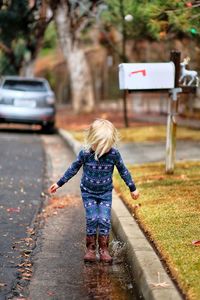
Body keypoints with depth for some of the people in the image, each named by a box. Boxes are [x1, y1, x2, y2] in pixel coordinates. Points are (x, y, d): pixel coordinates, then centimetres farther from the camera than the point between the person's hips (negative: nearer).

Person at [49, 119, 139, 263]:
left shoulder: (114, 153, -16)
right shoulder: (85, 153, -18)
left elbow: (123, 170, -1)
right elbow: (73, 169, -3)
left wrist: (133, 188, 7)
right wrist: (59, 184, 2)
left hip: (106, 193, 1)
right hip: (88, 192, -1)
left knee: (105, 220, -7)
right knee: (92, 219, -7)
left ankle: (104, 249, 6)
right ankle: (91, 249, 7)